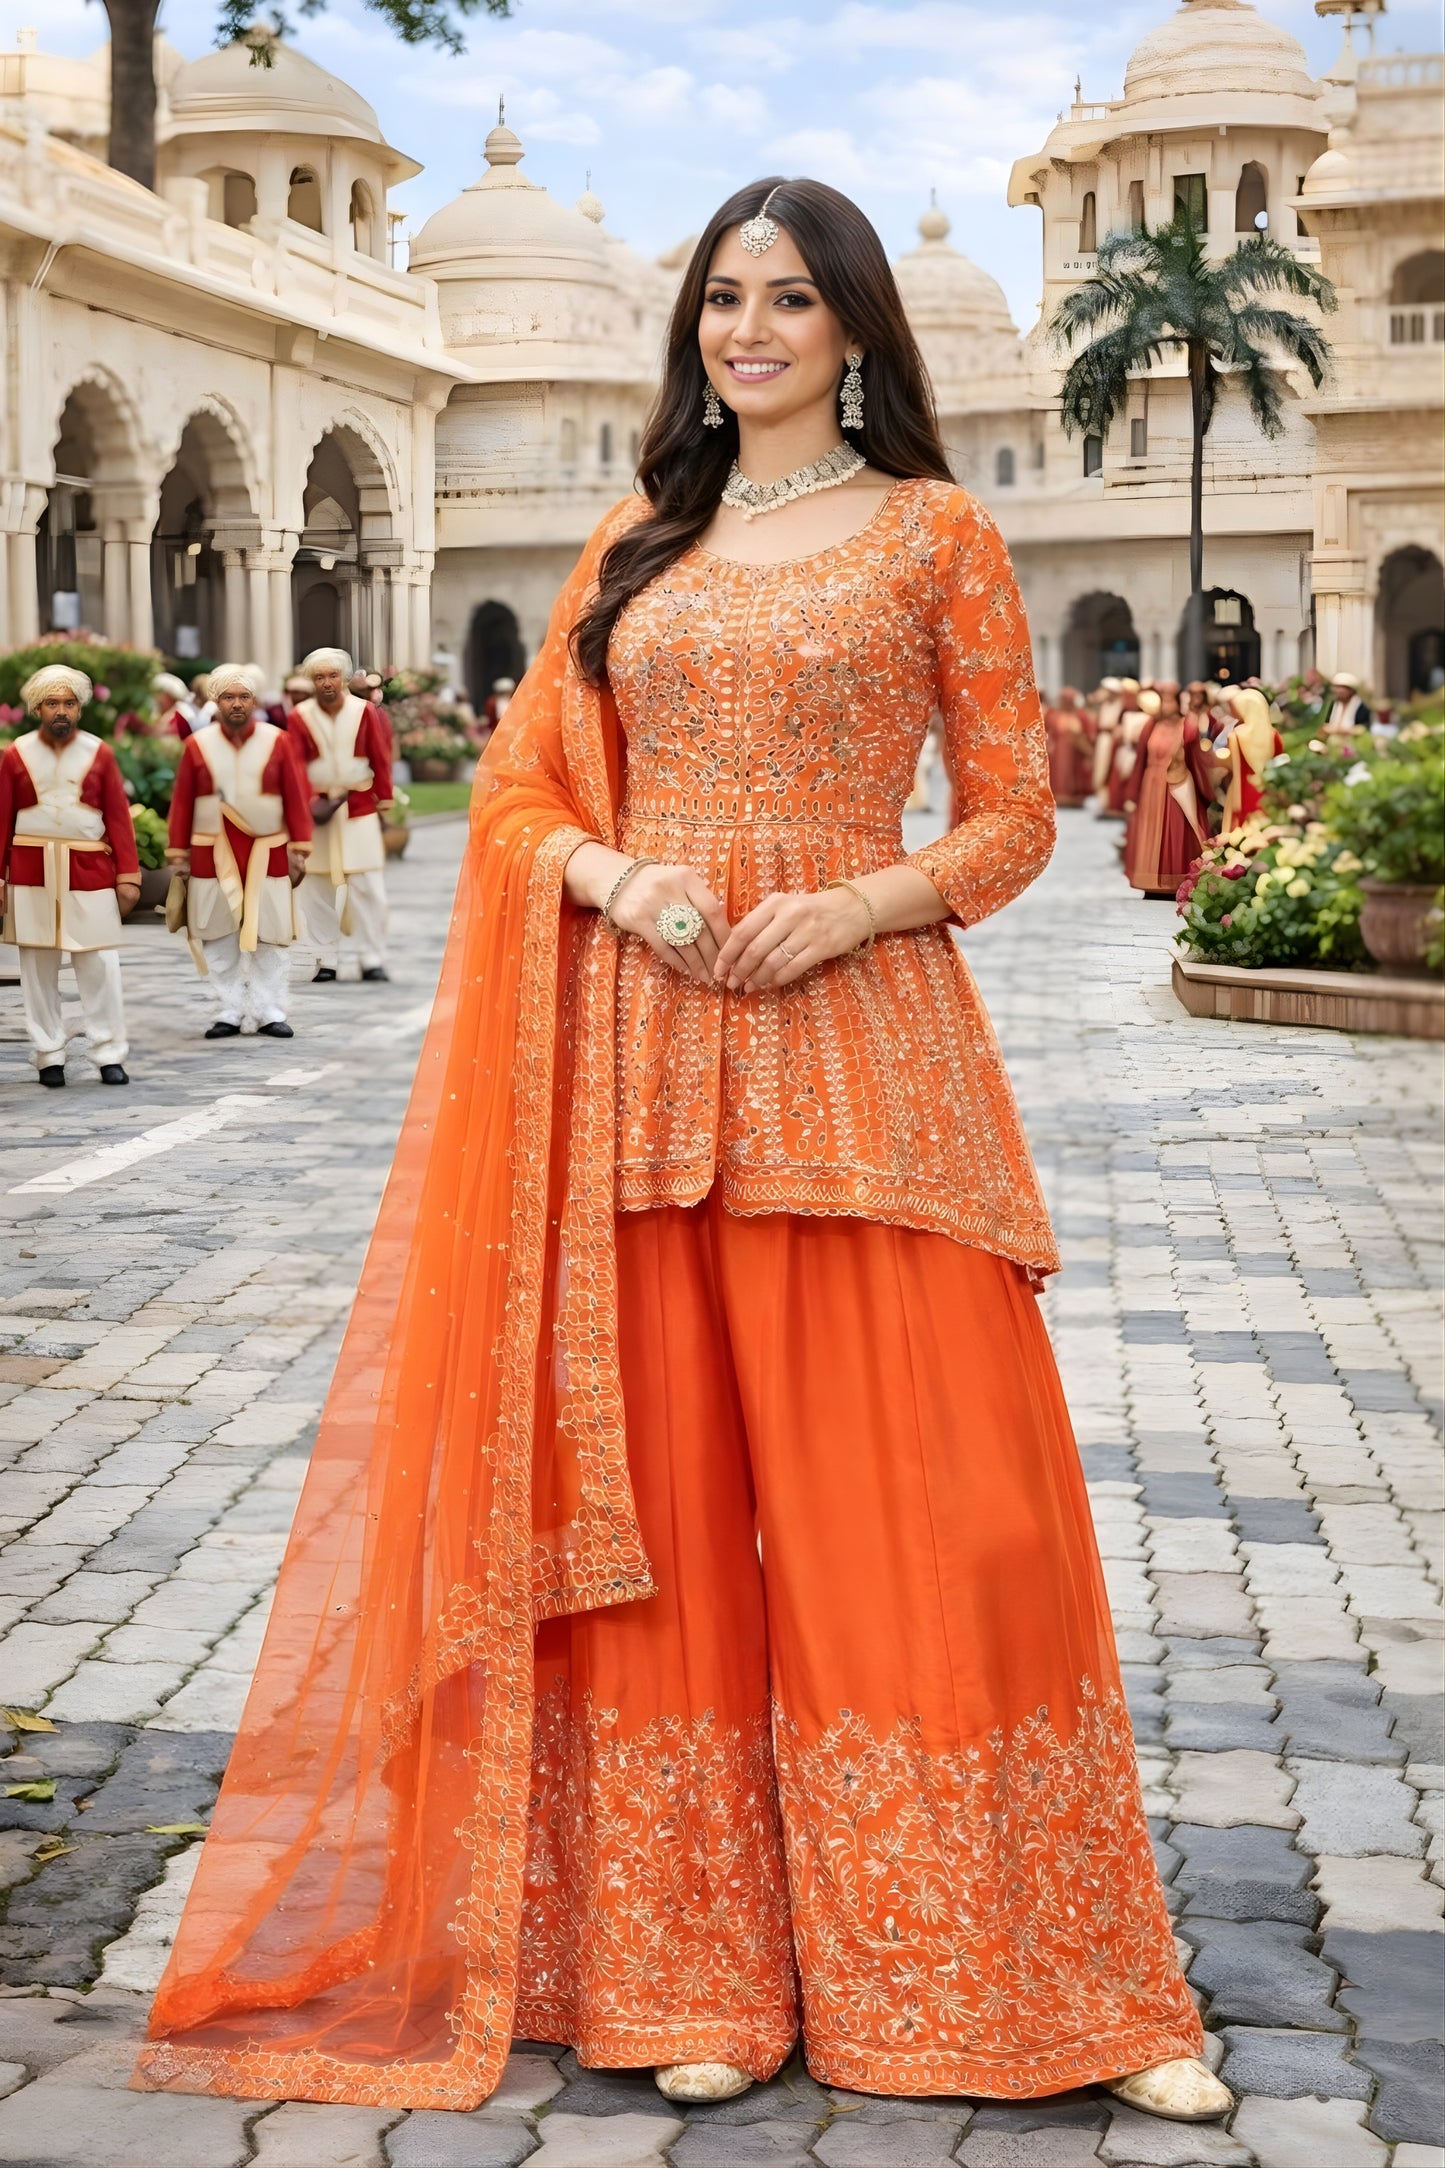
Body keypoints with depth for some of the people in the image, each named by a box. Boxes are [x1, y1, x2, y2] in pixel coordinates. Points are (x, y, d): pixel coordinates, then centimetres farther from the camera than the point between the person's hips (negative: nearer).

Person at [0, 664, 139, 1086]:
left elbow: (119, 818, 2)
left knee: (100, 966, -2)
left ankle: (109, 1056, 6)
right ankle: (48, 1057, 13)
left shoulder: (99, 753, 3)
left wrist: (128, 876, -3)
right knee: (38, 968, 4)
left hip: (90, 871, 0)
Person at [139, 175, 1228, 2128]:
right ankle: (696, 1971, 14)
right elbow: (520, 789, 13)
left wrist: (864, 903, -13)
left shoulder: (934, 535, 6)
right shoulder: (635, 548, 16)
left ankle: (998, 1970, 9)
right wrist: (621, 880, -8)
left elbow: (1015, 815, 4)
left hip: (855, 1046, -3)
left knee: (922, 1508, -3)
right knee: (669, 1508, 4)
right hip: (642, 1052, 3)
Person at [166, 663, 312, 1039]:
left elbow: (295, 797, 1)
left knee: (269, 936, 2)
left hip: (267, 853, 0)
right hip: (213, 855, 0)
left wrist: (299, 849, -2)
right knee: (220, 938, 3)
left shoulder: (277, 741, 1)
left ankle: (270, 1013, 11)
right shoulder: (198, 745, 1)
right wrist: (178, 853, 2)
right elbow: (182, 802, 3)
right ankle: (229, 1013, 12)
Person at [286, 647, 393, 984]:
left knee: (366, 886, -2)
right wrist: (311, 801, -23)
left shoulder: (364, 712, 0)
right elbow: (296, 766, -9)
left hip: (360, 808, 0)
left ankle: (373, 959, 4)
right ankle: (326, 959, 10)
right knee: (318, 887, 2)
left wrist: (384, 803, 2)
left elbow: (380, 760, 3)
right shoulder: (299, 717, -3)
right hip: (318, 808, 0)